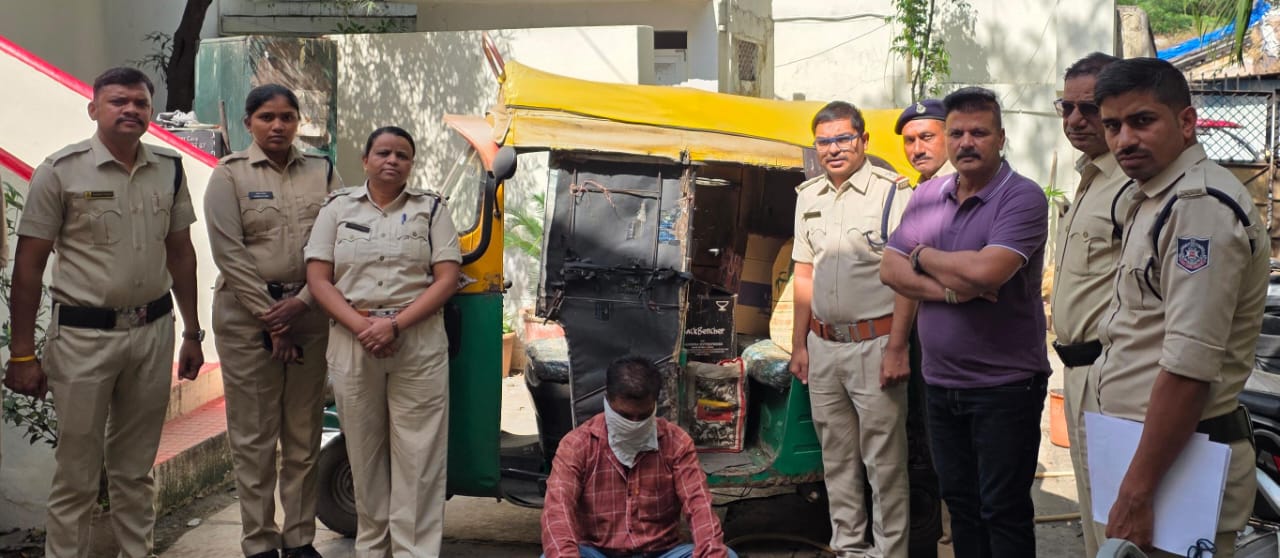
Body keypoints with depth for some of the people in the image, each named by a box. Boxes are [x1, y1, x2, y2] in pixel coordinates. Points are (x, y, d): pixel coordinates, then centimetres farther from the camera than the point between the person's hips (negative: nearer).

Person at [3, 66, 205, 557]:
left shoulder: (169, 169, 6)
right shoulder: (61, 171, -7)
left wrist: (192, 333, 12)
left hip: (153, 332, 4)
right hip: (84, 336, -4)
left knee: (135, 469, 16)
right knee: (76, 475, 4)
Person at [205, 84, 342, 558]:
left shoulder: (322, 171, 8)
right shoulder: (230, 174, 2)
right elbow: (228, 252, -5)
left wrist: (301, 303, -11)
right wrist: (270, 315, -10)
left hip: (309, 313, 2)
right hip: (246, 314, -2)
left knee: (304, 434, 6)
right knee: (254, 436, 2)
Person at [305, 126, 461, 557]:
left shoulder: (431, 208, 7)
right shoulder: (338, 207, 10)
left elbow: (447, 279, -1)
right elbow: (318, 279, 3)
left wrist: (395, 325, -14)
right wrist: (361, 325, -12)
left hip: (418, 344, -1)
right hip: (352, 342, 1)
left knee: (417, 455, -2)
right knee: (364, 452, 8)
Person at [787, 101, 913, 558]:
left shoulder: (892, 193, -9)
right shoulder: (808, 196, 11)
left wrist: (896, 348, -15)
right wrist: (799, 344, 13)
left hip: (874, 344, -6)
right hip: (822, 345, 6)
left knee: (884, 460, 0)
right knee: (836, 459, 14)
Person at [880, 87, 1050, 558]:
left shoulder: (1023, 197, -12)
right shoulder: (926, 196, 8)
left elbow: (986, 270, -27)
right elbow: (890, 270, 2)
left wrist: (923, 255, -9)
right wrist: (949, 290, -15)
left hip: (1004, 385, -6)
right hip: (941, 383, 6)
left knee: (1003, 511, 4)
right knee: (959, 502, 18)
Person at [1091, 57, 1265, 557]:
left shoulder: (1201, 206, -19)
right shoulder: (1154, 199, 14)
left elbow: (1189, 369, -25)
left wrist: (1135, 495, -23)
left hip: (1180, 464, -10)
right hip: (1137, 443, 10)